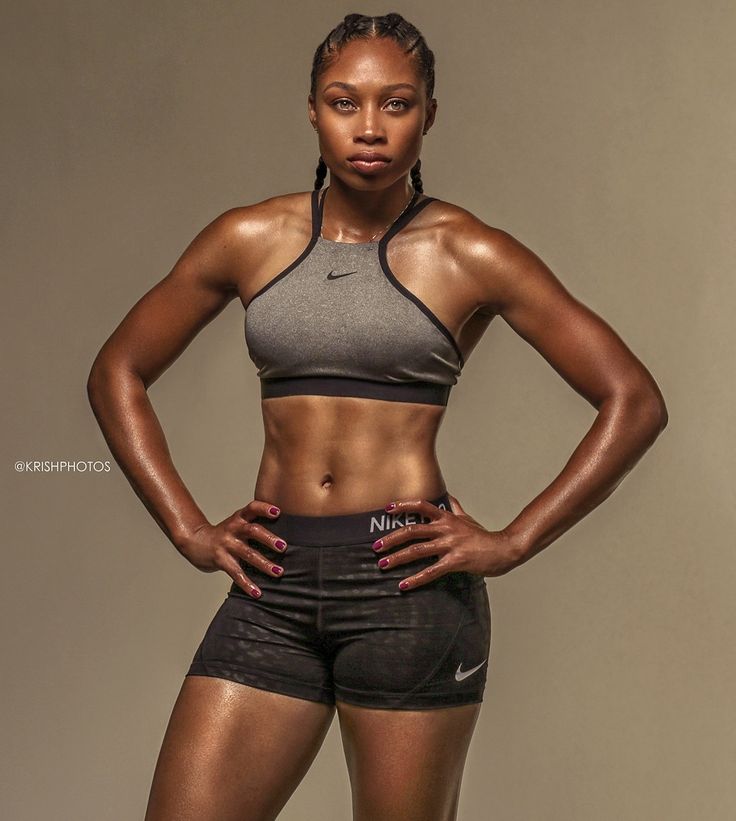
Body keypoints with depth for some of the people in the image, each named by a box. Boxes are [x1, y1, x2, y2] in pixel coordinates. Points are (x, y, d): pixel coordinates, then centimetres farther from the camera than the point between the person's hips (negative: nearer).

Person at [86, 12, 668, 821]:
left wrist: (512, 542, -6)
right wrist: (189, 530, 5)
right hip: (274, 582, 3)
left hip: (409, 581, -2)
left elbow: (634, 400, 0)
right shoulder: (250, 239, 7)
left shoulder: (469, 255, 0)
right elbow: (117, 374, 15)